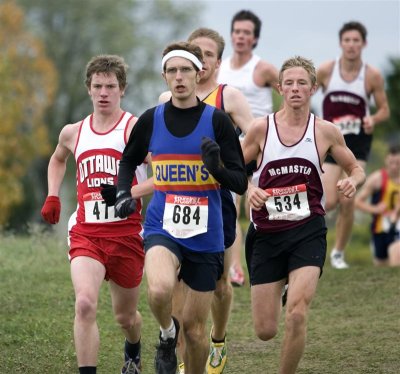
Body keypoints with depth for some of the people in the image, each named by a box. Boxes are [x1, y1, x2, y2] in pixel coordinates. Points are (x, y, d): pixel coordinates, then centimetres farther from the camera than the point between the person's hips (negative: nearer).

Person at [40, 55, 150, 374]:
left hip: (126, 233, -2)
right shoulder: (73, 133, 9)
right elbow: (58, 159, 33)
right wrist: (52, 196, 19)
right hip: (85, 231, 2)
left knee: (125, 316, 15)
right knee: (85, 303, -23)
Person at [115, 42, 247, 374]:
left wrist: (217, 169, -24)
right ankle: (167, 334, 2)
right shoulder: (151, 120, 3)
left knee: (195, 327, 5)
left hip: (205, 235, 0)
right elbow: (128, 161, 21)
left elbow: (241, 183, -4)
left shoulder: (217, 120, -4)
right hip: (162, 228, 0)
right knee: (160, 289, -31)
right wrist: (123, 194, 3)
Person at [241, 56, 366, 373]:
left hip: (308, 231, -1)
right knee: (265, 330, 3)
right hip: (266, 233, 1)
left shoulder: (325, 132, 1)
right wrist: (249, 189, -12)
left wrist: (353, 181, -11)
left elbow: (356, 169, 13)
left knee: (297, 316, -21)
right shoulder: (261, 128, -1)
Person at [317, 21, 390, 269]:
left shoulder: (372, 76, -5)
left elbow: (384, 110, 4)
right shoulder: (326, 71, -5)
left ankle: (339, 252, 10)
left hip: (358, 142, 0)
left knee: (347, 201, -9)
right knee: (330, 202, -10)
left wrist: (373, 120, -17)